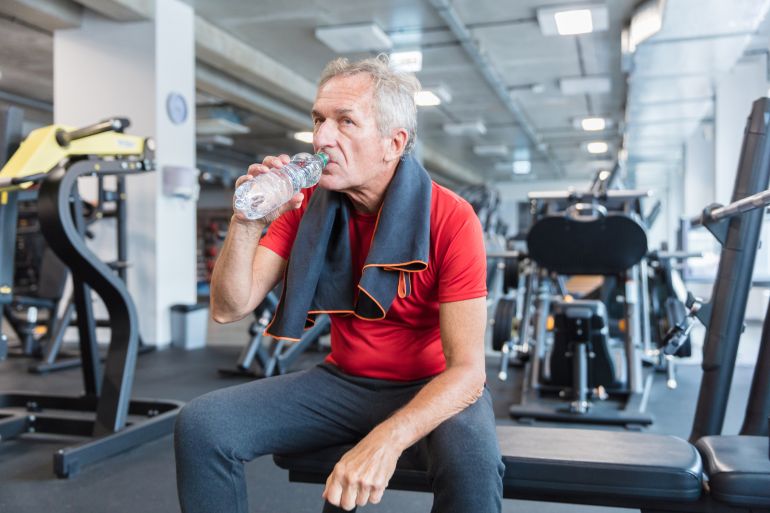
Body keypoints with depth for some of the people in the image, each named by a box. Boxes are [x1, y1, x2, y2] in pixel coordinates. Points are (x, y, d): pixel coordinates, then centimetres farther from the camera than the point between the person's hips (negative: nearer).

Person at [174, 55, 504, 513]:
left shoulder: (450, 219, -19)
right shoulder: (306, 206, -5)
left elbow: (467, 369, -24)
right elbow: (230, 309, -8)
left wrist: (388, 438, -41)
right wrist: (247, 223, -25)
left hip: (430, 389, -3)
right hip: (344, 381, 4)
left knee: (473, 465, -37)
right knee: (202, 426, -14)